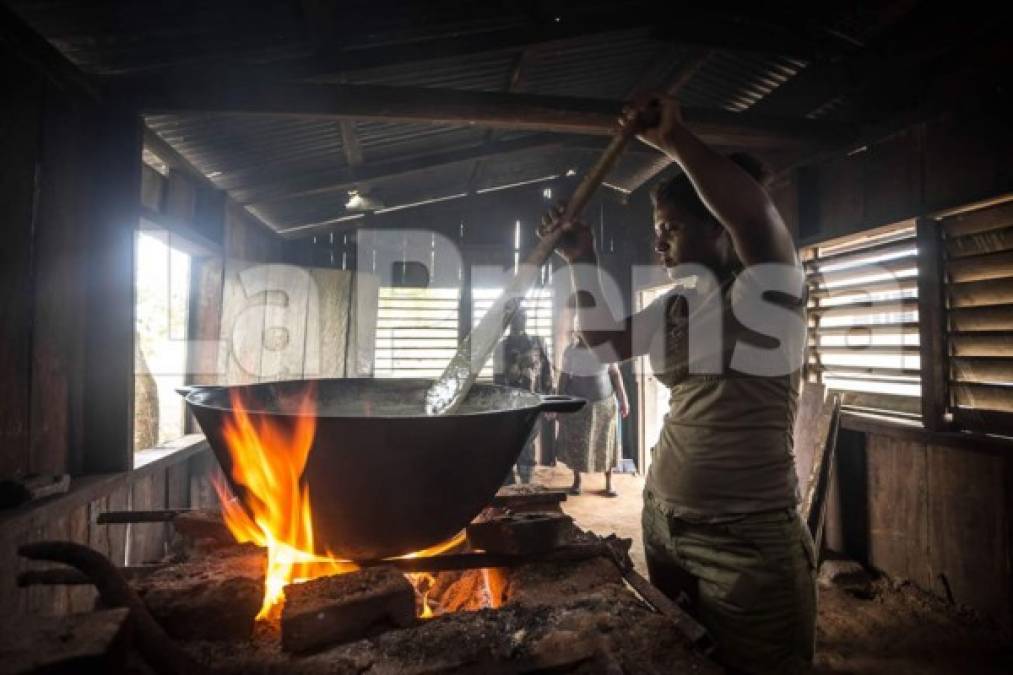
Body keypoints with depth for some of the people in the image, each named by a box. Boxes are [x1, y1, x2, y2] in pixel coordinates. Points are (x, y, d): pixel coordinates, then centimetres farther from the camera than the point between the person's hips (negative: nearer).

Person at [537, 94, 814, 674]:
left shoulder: (768, 295, -12)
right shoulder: (677, 307, 10)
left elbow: (755, 214, -32)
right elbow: (605, 341, 19)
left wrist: (674, 138, -26)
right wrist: (583, 262, 9)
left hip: (748, 540, -7)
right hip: (663, 521, 8)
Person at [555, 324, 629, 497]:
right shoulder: (570, 351, -5)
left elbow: (615, 374, -1)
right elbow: (564, 377, -1)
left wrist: (623, 399, -3)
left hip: (603, 403, 0)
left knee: (605, 443, 7)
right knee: (576, 444, 8)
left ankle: (609, 483, 20)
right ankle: (576, 480, 25)